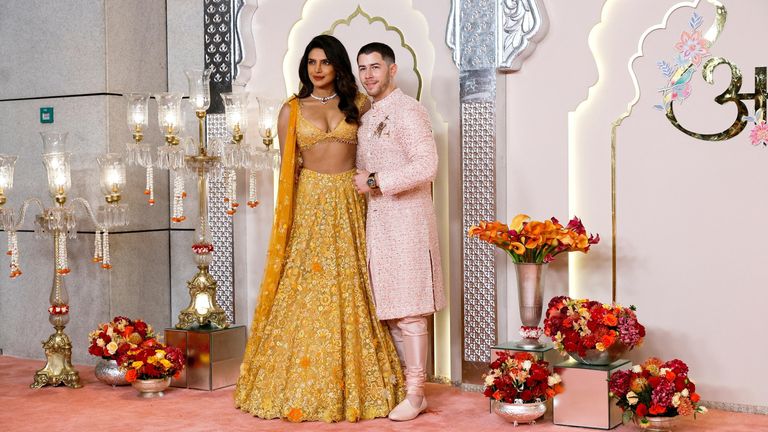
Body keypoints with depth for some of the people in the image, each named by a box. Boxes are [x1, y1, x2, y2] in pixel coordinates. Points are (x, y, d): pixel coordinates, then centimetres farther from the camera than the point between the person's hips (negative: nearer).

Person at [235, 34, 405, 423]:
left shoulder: (358, 105, 10)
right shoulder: (291, 111, 7)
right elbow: (287, 167, 8)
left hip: (350, 204, 1)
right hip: (308, 203, -1)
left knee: (350, 292, 1)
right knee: (304, 291, -3)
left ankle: (354, 386, 9)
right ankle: (300, 389, 5)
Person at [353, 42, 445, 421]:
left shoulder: (408, 111, -10)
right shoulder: (367, 117, 16)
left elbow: (426, 167, -20)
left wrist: (375, 182, -15)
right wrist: (361, 183, 8)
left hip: (406, 220, -8)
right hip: (376, 220, 8)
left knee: (408, 312, -5)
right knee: (387, 308, 9)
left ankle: (415, 393, 2)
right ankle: (398, 383, 18)